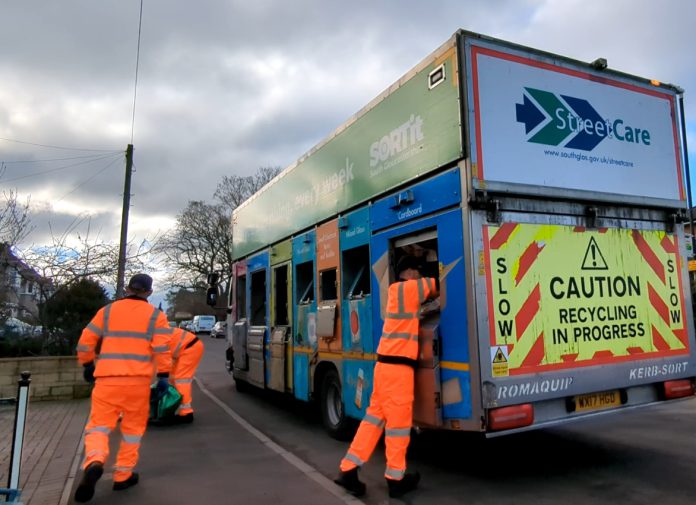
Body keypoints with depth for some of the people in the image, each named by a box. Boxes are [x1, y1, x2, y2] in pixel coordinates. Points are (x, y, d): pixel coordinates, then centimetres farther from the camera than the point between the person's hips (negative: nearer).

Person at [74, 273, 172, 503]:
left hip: (107, 378, 1)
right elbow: (162, 348, -6)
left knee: (99, 425, 6)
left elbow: (85, 342, 12)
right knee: (132, 428, 13)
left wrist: (87, 365, 28)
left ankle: (94, 462, -20)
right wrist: (163, 376, 0)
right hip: (138, 380, -1)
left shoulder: (107, 311, 10)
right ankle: (123, 475, 18)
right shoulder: (155, 315, 4)